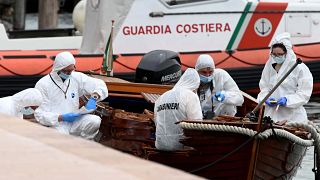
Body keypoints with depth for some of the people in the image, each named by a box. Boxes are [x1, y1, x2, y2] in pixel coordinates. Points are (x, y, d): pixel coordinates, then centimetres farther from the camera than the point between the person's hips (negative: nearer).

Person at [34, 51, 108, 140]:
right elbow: (40, 115, -9)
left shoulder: (76, 78, 7)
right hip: (55, 126, -5)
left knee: (95, 120, -23)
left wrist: (93, 98, -10)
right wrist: (61, 118, -22)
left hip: (74, 121, 5)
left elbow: (100, 85, 12)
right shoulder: (43, 85, -6)